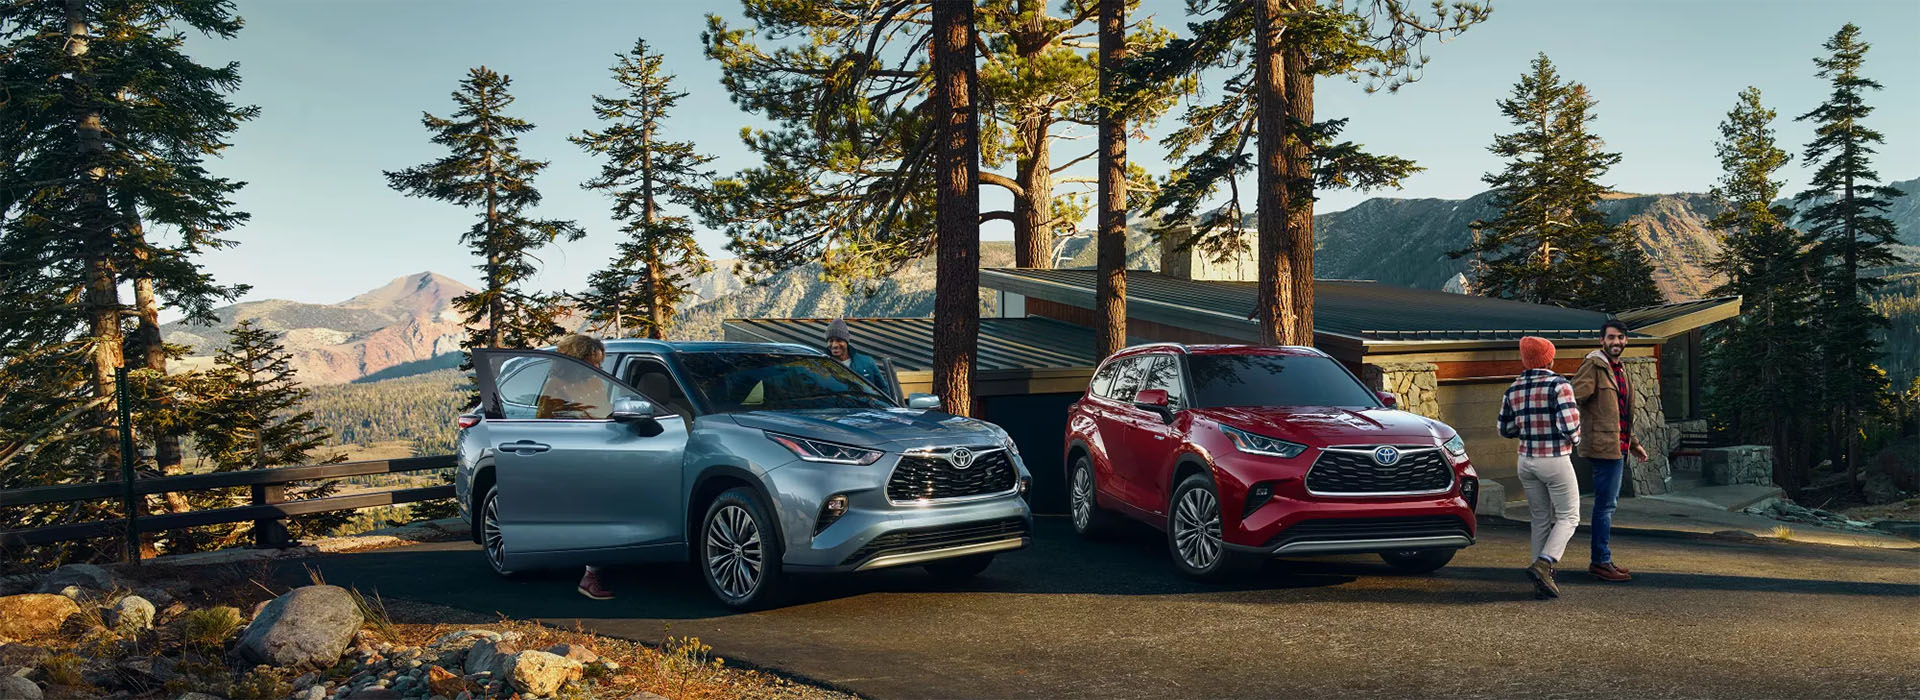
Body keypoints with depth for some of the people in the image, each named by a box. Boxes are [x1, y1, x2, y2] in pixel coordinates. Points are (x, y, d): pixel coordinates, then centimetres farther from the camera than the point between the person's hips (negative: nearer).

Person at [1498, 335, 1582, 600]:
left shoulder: (1513, 390, 4)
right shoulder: (1558, 384, -13)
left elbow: (1505, 430, 10)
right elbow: (1569, 425, -20)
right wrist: (1574, 437, 1)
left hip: (1527, 461, 6)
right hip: (1556, 461, -5)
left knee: (1540, 520, 13)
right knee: (1568, 517, 6)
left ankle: (1542, 582, 12)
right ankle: (1543, 564, -13)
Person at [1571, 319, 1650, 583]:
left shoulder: (1620, 369, 19)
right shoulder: (1593, 365, -9)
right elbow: (1575, 396, -22)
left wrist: (1633, 443, 29)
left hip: (1618, 446, 10)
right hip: (1604, 445, -10)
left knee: (1608, 503, 13)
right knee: (1606, 504, -7)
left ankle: (1601, 560, 21)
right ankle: (1601, 562, -2)